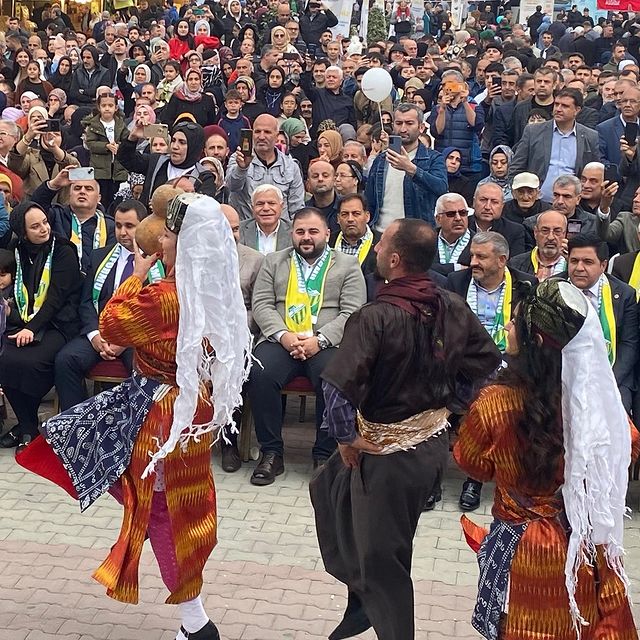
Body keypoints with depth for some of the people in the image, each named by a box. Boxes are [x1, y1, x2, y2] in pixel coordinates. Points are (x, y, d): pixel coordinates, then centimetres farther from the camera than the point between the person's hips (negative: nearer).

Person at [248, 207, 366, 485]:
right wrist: (283, 335, -10)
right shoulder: (274, 262, 19)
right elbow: (261, 304, 8)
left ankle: (325, 454, -15)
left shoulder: (347, 265, 13)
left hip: (327, 344, -1)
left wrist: (319, 340, -14)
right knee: (259, 374, -29)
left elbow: (352, 312, 2)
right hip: (280, 340, 2)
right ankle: (271, 453, -14)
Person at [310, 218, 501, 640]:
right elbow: (488, 361, 6)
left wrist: (346, 438, -17)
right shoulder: (452, 307, -4)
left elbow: (339, 387, -33)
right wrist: (449, 408, 14)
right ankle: (364, 593, 38)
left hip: (390, 452, -8)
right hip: (435, 442, 8)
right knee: (328, 488, 28)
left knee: (380, 557, 10)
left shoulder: (376, 317, -26)